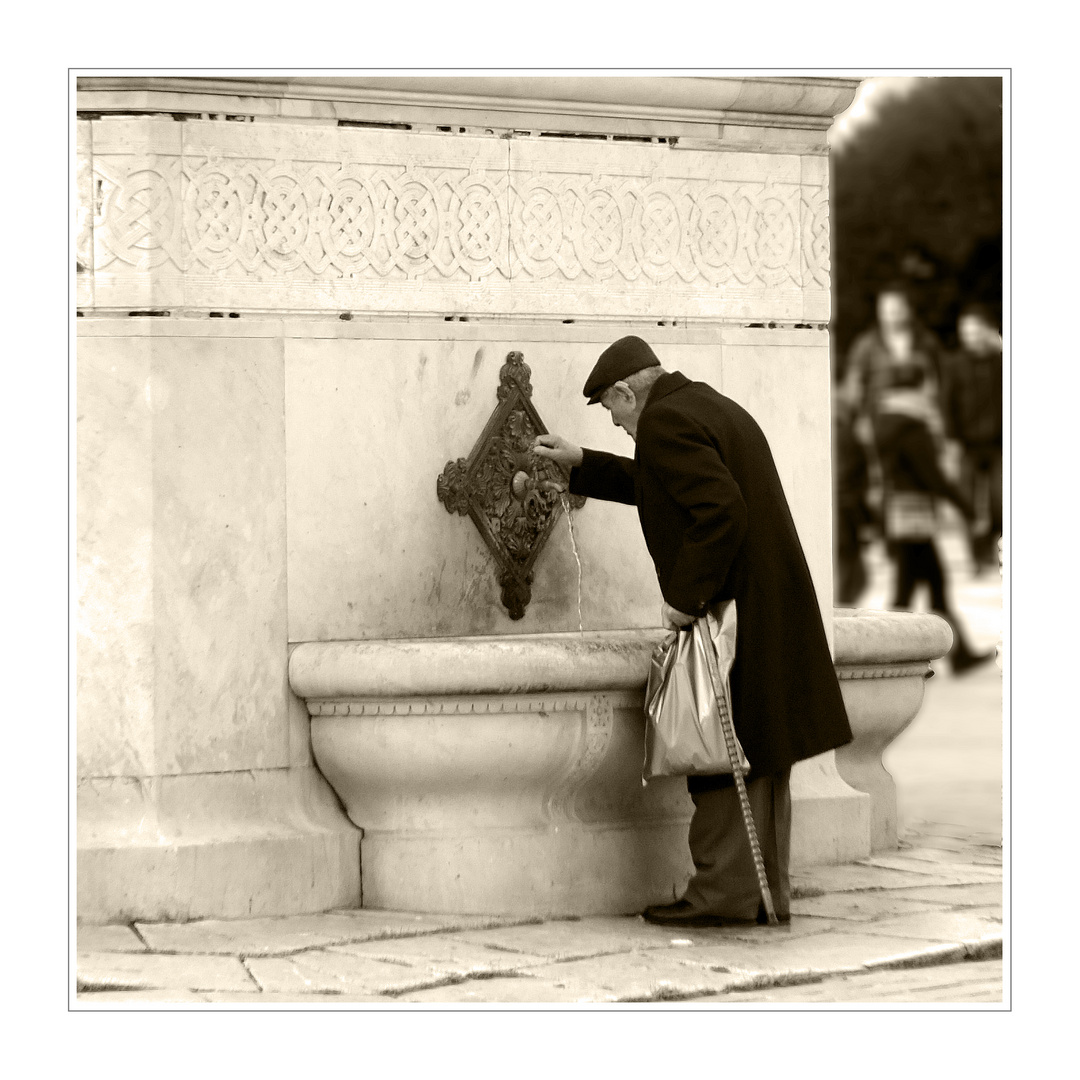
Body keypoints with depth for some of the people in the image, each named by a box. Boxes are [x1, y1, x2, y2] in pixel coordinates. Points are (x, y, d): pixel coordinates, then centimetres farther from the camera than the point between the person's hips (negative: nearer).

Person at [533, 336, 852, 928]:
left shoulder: (665, 422, -14)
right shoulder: (716, 408, 17)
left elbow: (721, 511, -25)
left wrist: (684, 598, -19)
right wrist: (581, 463, 33)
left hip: (727, 612, -10)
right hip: (771, 607, 10)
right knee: (759, 755, 12)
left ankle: (722, 892, -2)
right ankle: (768, 890, 16)